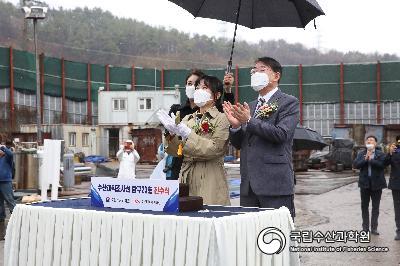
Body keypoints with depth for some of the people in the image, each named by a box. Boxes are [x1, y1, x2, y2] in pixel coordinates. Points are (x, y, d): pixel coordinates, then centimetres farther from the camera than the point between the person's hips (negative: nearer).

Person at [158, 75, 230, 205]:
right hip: (186, 178, 5)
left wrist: (186, 133, -18)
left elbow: (213, 149, -14)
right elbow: (175, 151, 9)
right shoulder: (188, 119, 15)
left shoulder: (221, 119, -1)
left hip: (209, 181, -4)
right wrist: (172, 132, -10)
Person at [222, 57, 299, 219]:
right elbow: (238, 144, 18)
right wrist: (236, 125, -2)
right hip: (249, 185, 7)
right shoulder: (249, 106, 19)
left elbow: (282, 133, -16)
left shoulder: (289, 102, 0)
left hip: (275, 183, -7)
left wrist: (249, 121, -15)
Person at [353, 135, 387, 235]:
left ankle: (374, 228, 12)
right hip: (365, 183, 2)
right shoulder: (361, 154, 6)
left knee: (375, 207, 5)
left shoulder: (380, 154, -1)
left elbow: (382, 164, -18)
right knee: (364, 206, 9)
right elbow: (356, 165, -6)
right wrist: (365, 159, -17)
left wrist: (370, 159, -20)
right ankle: (365, 227, 18)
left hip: (376, 183, -2)